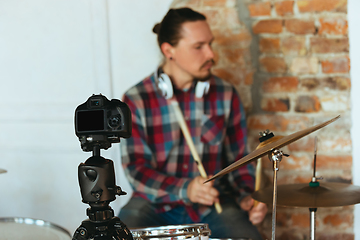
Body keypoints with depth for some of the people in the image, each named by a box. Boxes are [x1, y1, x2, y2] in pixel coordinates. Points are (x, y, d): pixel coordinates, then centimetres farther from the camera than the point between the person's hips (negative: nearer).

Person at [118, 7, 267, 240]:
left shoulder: (225, 95, 1)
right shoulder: (136, 100, -7)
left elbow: (238, 159, 8)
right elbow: (137, 169, -11)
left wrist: (247, 198, -11)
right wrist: (185, 189, -26)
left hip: (213, 205, 2)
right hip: (155, 203, -1)